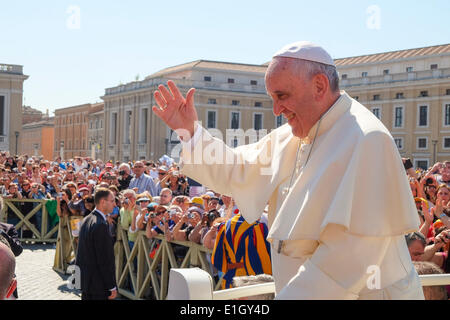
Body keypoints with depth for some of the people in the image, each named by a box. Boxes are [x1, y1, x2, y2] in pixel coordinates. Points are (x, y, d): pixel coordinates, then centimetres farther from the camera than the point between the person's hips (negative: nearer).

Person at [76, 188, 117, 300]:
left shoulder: (86, 219, 9)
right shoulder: (101, 225, -21)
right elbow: (106, 260, -21)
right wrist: (112, 287, -16)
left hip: (85, 280, 9)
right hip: (99, 285, -9)